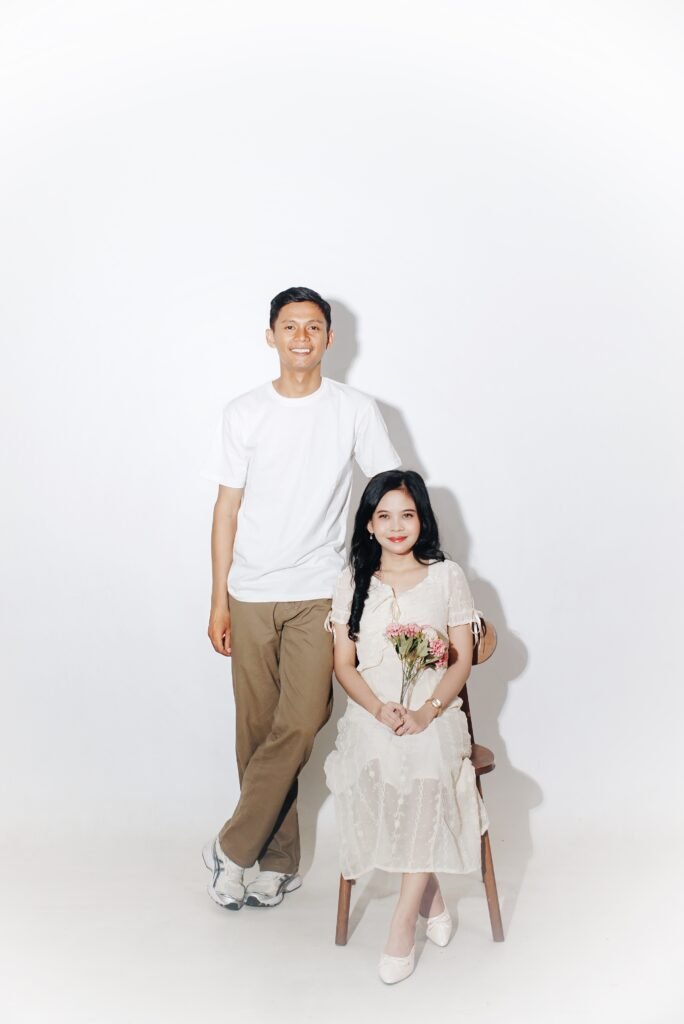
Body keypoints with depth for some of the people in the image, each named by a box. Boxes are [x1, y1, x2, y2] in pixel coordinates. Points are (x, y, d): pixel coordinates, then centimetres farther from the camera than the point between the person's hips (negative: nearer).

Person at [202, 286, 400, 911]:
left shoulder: (355, 410, 1)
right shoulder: (244, 414, 5)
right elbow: (228, 508, 6)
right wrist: (218, 600, 3)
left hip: (319, 594, -1)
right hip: (251, 596, 2)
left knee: (299, 726, -12)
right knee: (258, 730, 6)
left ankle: (232, 849, 6)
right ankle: (278, 863, 21)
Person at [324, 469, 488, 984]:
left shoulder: (448, 576, 6)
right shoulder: (353, 581, 9)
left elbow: (463, 661, 4)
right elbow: (344, 664, 6)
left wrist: (426, 712, -13)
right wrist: (380, 710, -13)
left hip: (434, 715, -1)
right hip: (371, 714, 1)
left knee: (429, 774, -31)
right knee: (376, 769, -30)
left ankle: (403, 925, -18)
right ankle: (429, 893, -6)